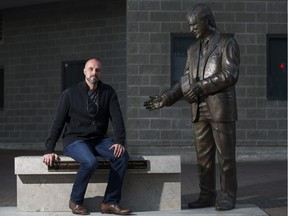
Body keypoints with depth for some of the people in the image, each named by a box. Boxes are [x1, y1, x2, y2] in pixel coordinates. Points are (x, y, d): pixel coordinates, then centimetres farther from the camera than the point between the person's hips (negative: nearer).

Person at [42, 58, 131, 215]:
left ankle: (110, 202, -19)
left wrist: (120, 142, -18)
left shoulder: (108, 92, 5)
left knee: (122, 156, -24)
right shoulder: (70, 94, -2)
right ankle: (76, 201, -10)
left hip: (99, 139, 4)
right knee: (90, 162, -34)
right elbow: (58, 123, -2)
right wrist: (49, 150, -9)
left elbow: (117, 118, -2)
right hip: (75, 140, -3)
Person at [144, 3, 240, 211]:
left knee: (225, 155, -2)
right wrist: (165, 99, 3)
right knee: (203, 156, 6)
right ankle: (207, 196, 12)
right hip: (200, 111, 6)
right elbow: (186, 81, 14)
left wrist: (200, 86, -20)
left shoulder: (228, 43, -4)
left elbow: (230, 75, -16)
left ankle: (228, 197, 5)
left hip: (222, 109, -6)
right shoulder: (193, 49, 16)